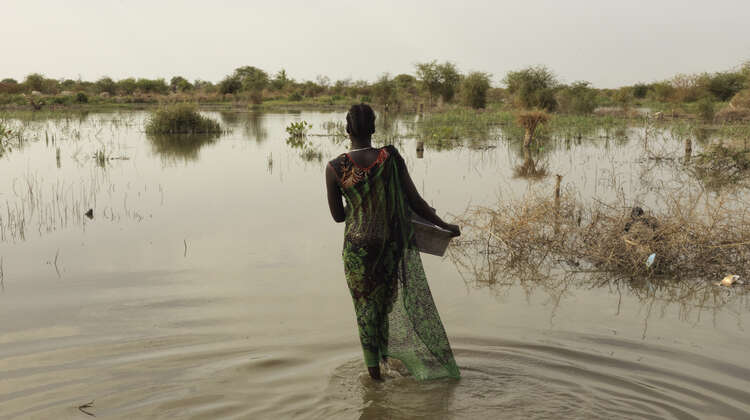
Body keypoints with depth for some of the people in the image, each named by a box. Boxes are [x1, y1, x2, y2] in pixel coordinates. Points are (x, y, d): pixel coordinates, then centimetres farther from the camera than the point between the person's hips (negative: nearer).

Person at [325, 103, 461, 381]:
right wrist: (444, 226, 7)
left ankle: (374, 368, 26)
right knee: (408, 300, 18)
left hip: (358, 245, -1)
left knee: (366, 304, 17)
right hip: (395, 242, 1)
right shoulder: (392, 158, -10)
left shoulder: (335, 168, -11)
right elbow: (415, 202, -6)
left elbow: (337, 216, -1)